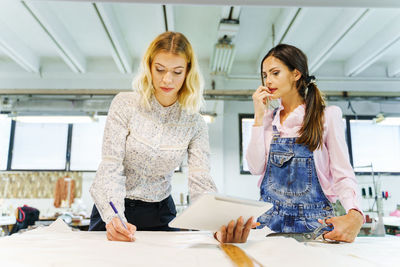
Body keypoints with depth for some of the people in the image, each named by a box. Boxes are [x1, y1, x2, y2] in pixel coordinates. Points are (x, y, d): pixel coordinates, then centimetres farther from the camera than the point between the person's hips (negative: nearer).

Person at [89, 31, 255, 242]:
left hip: (159, 214, 1)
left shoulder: (195, 124, -5)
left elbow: (201, 182, -12)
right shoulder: (125, 104, -9)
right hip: (114, 212, 0)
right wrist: (114, 217, -31)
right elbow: (110, 168, -14)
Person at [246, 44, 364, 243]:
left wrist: (354, 215, -24)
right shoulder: (268, 119, 10)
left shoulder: (327, 116, -1)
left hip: (313, 220, -2)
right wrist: (259, 117, -4)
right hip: (271, 218, 3)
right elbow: (256, 167, -3)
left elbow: (343, 175, -5)